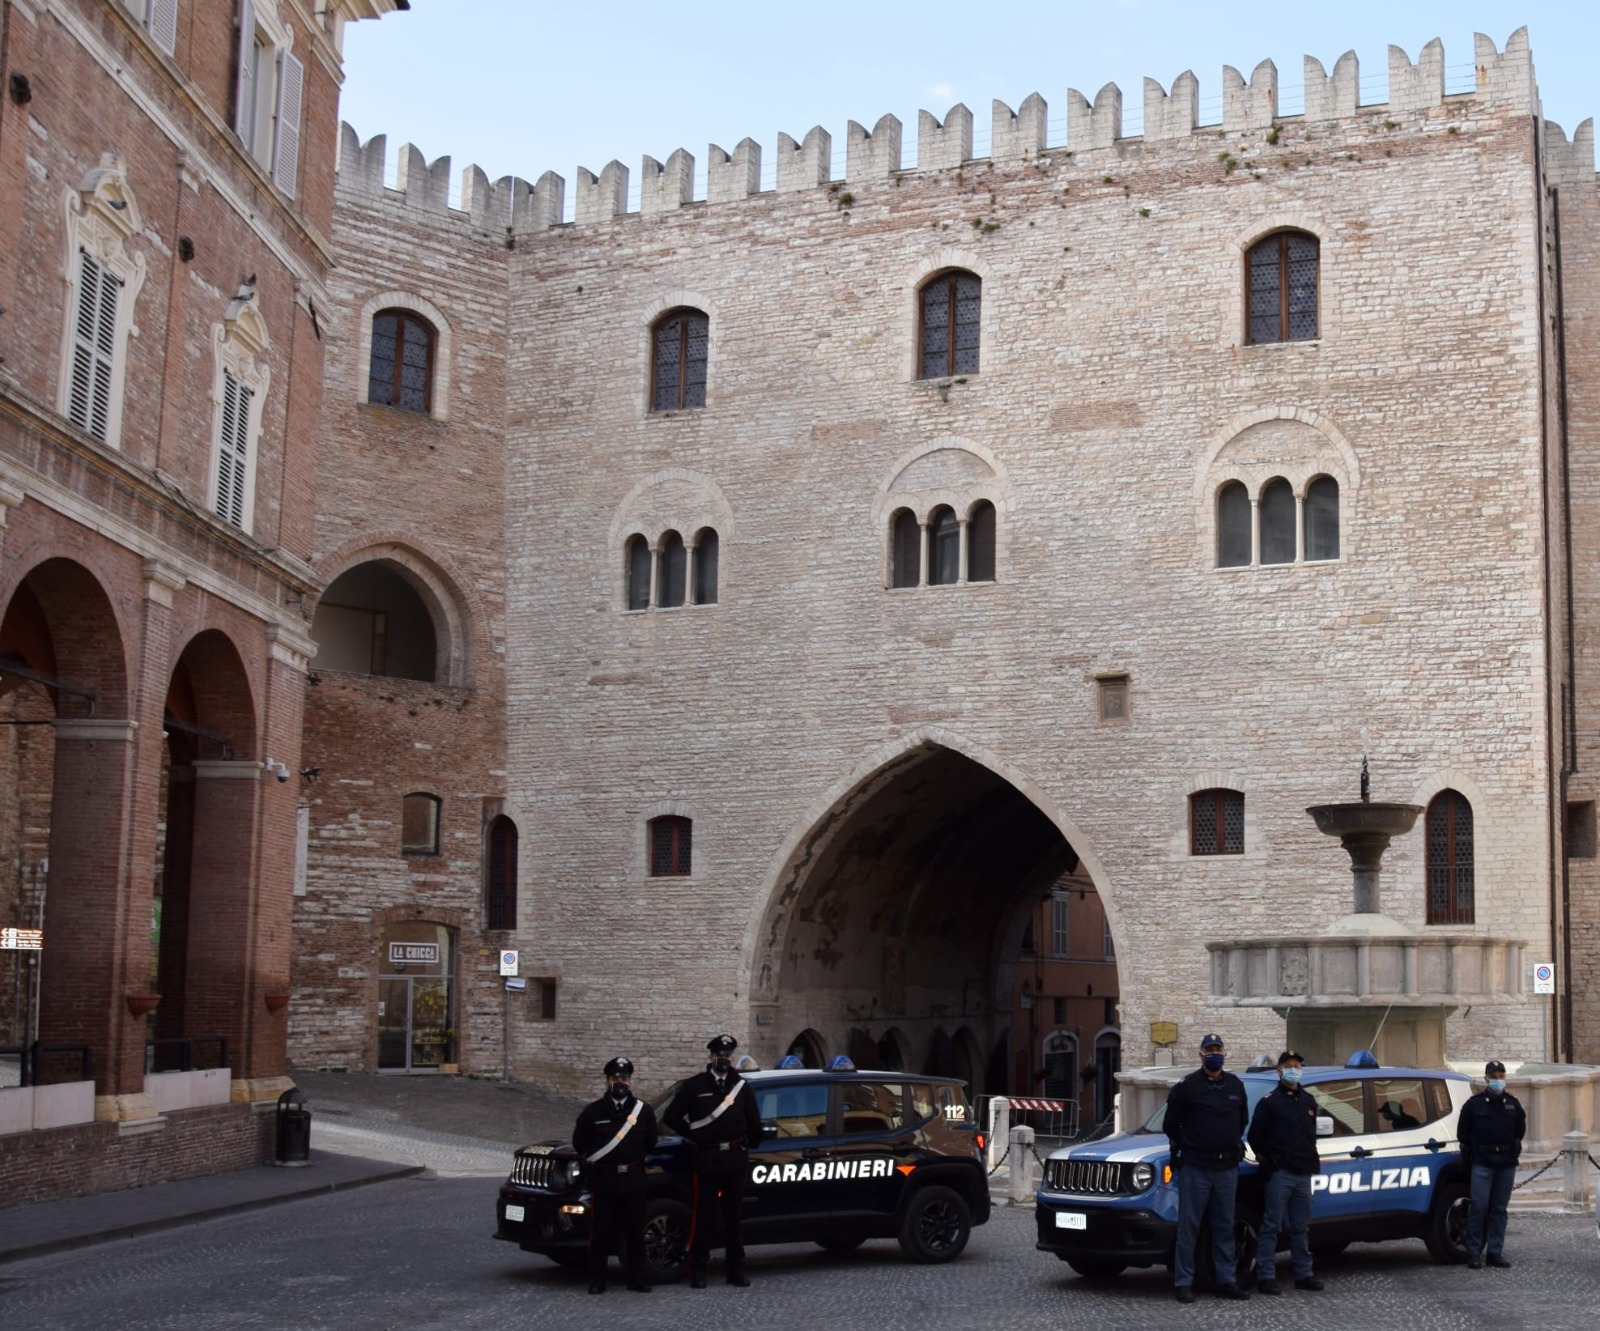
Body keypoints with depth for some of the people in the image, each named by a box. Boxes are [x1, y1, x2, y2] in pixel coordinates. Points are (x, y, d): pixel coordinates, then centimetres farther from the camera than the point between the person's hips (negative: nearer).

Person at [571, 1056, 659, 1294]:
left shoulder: (643, 1111, 5)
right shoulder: (593, 1112, 0)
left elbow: (650, 1141, 16)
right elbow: (579, 1143, 7)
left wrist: (636, 1158, 9)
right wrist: (595, 1160, 7)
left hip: (634, 1179, 2)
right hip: (603, 1179, -2)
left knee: (635, 1231, 6)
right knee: (601, 1232, -1)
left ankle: (637, 1278, 13)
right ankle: (596, 1280, 7)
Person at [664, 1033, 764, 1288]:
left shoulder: (742, 1086, 8)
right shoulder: (695, 1086, 0)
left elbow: (754, 1122, 14)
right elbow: (671, 1117, 1)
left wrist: (748, 1143, 9)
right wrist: (694, 1136, -1)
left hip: (735, 1159, 2)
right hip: (706, 1159, -2)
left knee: (733, 1216, 8)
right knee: (703, 1216, 0)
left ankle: (736, 1270, 14)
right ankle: (698, 1271, 5)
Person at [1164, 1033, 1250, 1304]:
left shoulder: (1236, 1086, 11)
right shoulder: (1188, 1086, -4)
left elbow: (1242, 1120, 25)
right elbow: (1171, 1123, 2)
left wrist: (1234, 1144, 16)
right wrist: (1183, 1148, 4)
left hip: (1227, 1168, 5)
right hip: (1194, 1168, -5)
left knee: (1224, 1227, 9)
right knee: (1188, 1227, -3)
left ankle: (1226, 1282, 15)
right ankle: (1183, 1283, 0)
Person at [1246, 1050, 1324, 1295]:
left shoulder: (1308, 1101, 16)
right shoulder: (1270, 1101, -3)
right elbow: (1255, 1136, -3)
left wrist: (1310, 1158, 13)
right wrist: (1268, 1161, -6)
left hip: (1303, 1173, 6)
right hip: (1280, 1174, -6)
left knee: (1301, 1227, 12)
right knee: (1272, 1226, -6)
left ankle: (1303, 1275, 18)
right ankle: (1266, 1277, -5)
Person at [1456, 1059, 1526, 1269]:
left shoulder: (1513, 1104, 9)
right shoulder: (1474, 1104, 1)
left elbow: (1520, 1129, 21)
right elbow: (1463, 1132, 8)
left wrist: (1513, 1149, 13)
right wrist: (1470, 1155, 5)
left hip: (1506, 1164, 3)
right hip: (1482, 1163, -3)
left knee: (1499, 1208, 6)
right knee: (1479, 1207, -9)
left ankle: (1496, 1252, 11)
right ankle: (1474, 1253, -4)